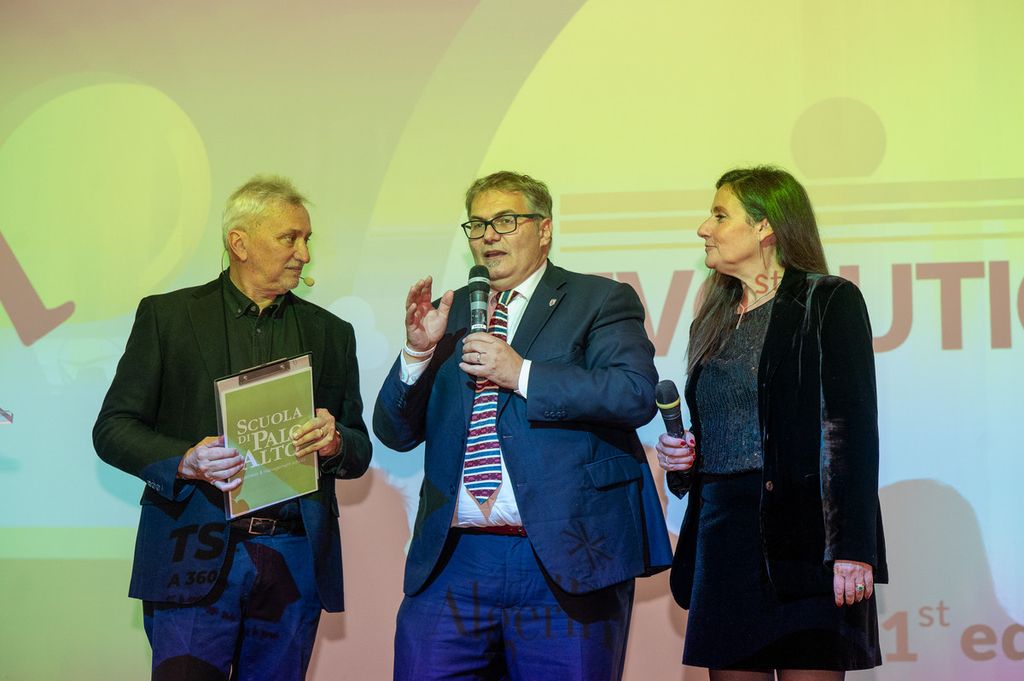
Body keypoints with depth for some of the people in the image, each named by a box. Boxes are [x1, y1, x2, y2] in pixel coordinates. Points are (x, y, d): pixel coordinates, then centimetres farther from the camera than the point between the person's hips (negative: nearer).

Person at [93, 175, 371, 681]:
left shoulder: (331, 333, 14)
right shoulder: (166, 316, 5)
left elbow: (359, 454, 15)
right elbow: (112, 429, 2)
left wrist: (333, 443, -9)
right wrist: (186, 461, -17)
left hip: (295, 564, 3)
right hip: (195, 557, -3)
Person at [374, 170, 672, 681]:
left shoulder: (601, 301, 5)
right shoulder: (449, 315, 17)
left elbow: (636, 393, -12)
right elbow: (395, 432, 14)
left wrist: (522, 374, -14)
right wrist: (418, 351, -3)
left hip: (566, 562, -3)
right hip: (453, 562, 4)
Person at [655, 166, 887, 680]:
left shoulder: (828, 301, -3)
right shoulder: (712, 322, 18)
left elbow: (853, 429, -10)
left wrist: (852, 549, -17)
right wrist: (680, 458, 4)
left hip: (802, 535, -6)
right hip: (722, 532, 7)